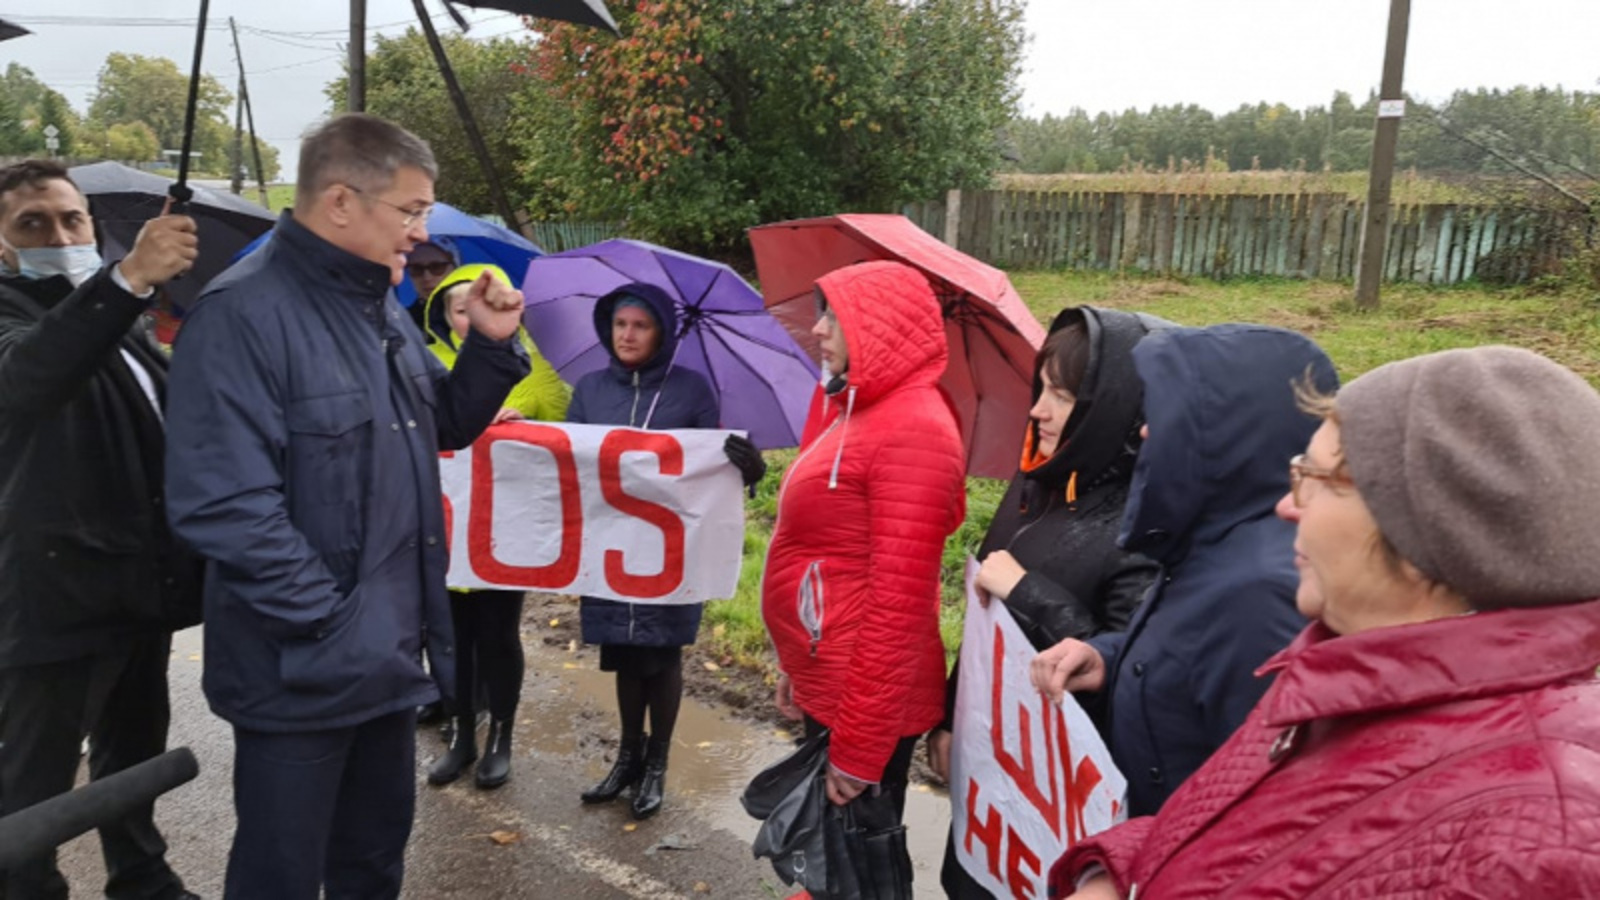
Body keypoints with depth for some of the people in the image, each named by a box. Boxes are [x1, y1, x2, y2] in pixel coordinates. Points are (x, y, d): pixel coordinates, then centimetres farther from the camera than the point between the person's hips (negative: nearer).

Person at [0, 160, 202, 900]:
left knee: (135, 753, 21)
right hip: (59, 592, -8)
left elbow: (170, 423, 25)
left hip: (140, 583, 8)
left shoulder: (121, 320, 14)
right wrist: (128, 278, -49)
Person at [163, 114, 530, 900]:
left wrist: (490, 344, 0)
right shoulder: (242, 313, -20)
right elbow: (223, 504, -26)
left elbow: (444, 429, 17)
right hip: (302, 667, -8)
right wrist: (332, 623, -23)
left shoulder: (380, 307, 7)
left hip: (389, 651, 8)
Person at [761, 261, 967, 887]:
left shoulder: (912, 429, -21)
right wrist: (799, 664, 19)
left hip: (866, 701, -9)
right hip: (828, 683, 9)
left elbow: (898, 600, -24)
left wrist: (860, 745, -21)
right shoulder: (857, 408, 10)